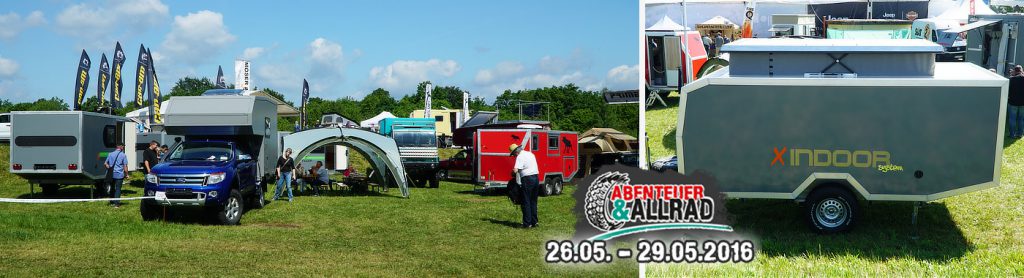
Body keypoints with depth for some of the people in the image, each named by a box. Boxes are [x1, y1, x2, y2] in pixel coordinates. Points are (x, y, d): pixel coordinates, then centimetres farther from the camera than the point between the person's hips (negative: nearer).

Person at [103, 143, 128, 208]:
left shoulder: (110, 154, 7)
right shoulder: (123, 155, -6)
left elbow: (105, 164, 10)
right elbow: (125, 166, -8)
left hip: (111, 175, 4)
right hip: (119, 175, -4)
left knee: (112, 188, 17)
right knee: (118, 189, -1)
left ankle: (112, 202, 24)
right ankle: (116, 203, -5)